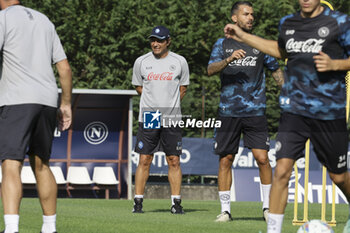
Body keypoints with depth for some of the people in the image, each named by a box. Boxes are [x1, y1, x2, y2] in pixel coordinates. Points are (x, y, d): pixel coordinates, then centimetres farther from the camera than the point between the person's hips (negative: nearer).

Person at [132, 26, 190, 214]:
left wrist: (170, 104, 6)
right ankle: (138, 202, 3)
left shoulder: (179, 62, 2)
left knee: (174, 161, 1)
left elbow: (183, 87, 13)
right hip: (147, 118, 0)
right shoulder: (141, 62, 3)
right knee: (144, 160, -2)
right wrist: (153, 103, 9)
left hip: (171, 119, 0)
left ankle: (176, 202, 7)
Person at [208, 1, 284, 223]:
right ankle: (225, 209, 10)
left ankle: (268, 206, 3)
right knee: (226, 160, 2)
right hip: (228, 111, 0)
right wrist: (229, 59, -25)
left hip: (255, 111, 0)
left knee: (262, 158, -8)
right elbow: (211, 70, -7)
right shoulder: (223, 44, 6)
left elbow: (276, 70, 18)